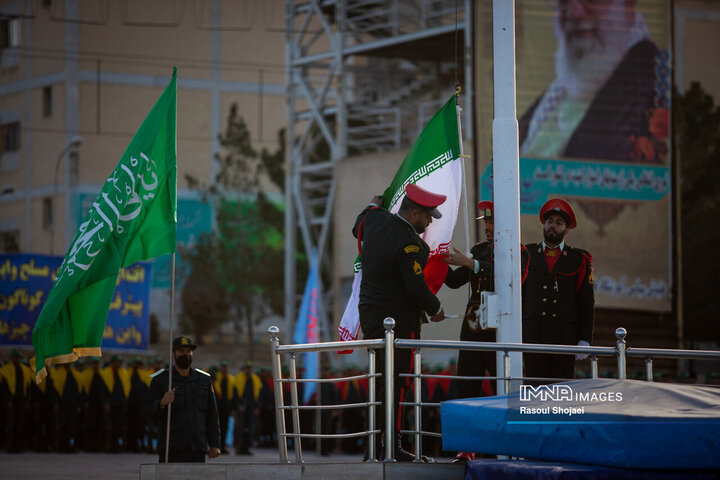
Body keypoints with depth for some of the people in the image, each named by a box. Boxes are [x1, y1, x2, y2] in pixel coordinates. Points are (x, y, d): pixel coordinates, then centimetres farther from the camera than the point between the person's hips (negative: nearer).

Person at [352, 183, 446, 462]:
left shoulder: (376, 219, 3)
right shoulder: (407, 242, -22)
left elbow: (357, 230, 27)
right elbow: (415, 285, -22)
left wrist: (373, 206, 44)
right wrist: (435, 309, -5)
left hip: (370, 313, 9)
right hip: (398, 319, -9)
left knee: (379, 377, 11)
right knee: (394, 381, -6)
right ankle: (390, 446, -7)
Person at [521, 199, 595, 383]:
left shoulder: (579, 260, 10)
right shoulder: (527, 255, 12)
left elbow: (587, 303, 7)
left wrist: (585, 340, -3)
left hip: (565, 337, 0)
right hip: (533, 337, 0)